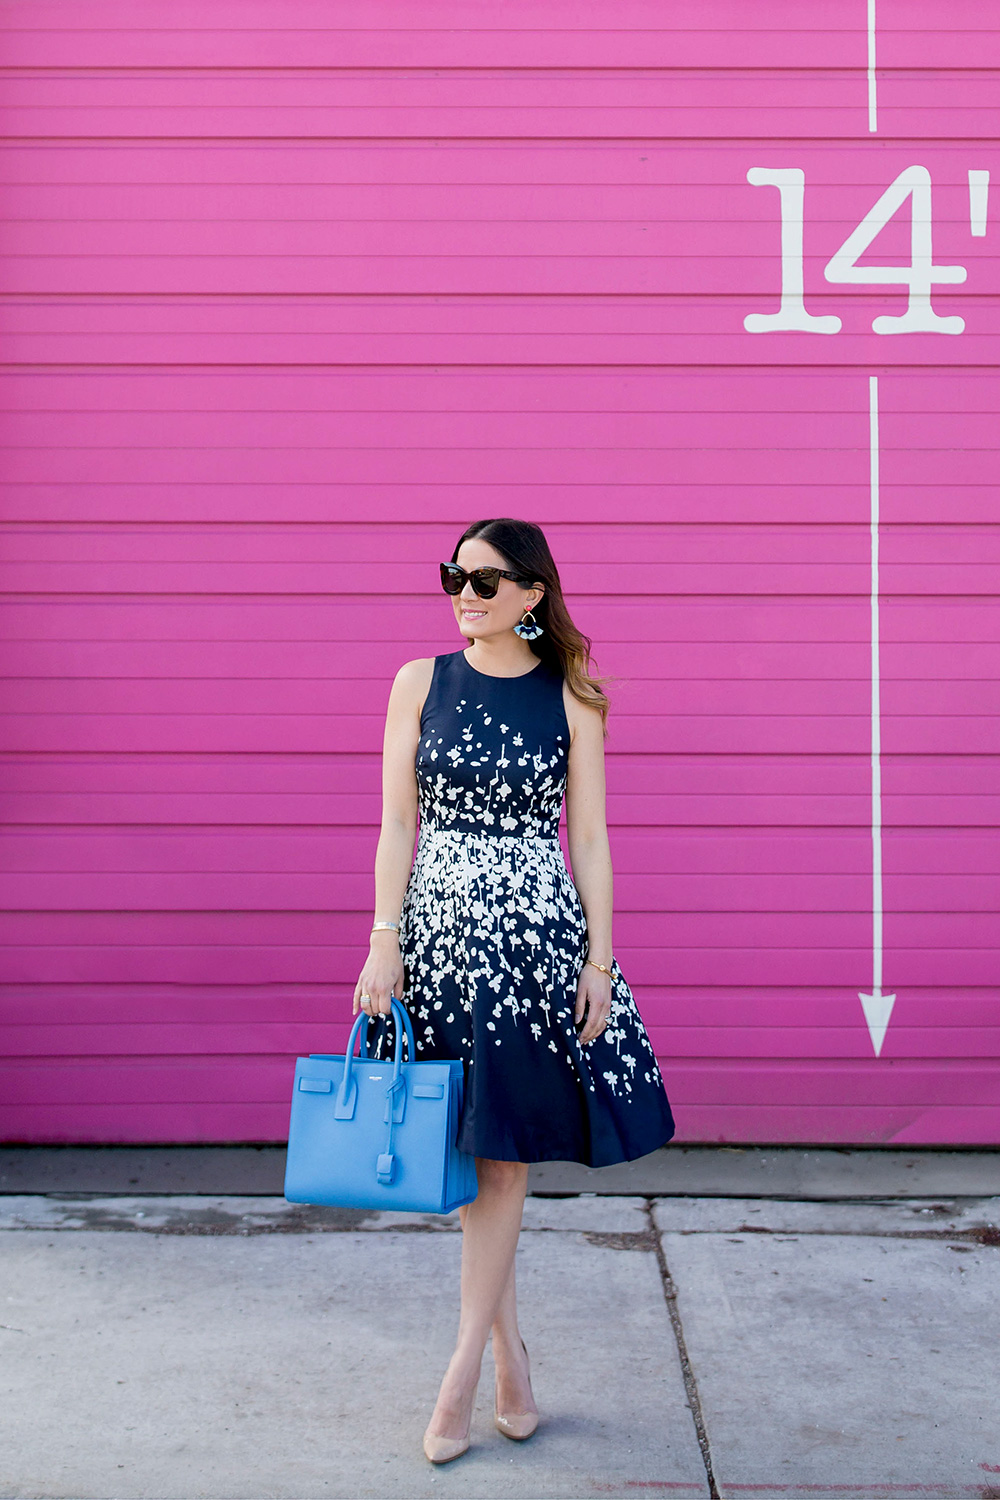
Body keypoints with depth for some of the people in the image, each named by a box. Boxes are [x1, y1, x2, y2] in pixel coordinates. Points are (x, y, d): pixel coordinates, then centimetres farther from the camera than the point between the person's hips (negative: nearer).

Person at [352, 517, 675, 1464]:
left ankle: (464, 1369, 9)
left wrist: (598, 960, -2)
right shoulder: (420, 682, 4)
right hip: (439, 924, 2)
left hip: (537, 928, -1)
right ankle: (510, 1350, 22)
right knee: (467, 1147, 7)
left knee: (501, 1149, -1)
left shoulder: (570, 698, 1)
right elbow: (397, 822, 3)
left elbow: (590, 837, 2)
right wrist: (384, 942, -4)